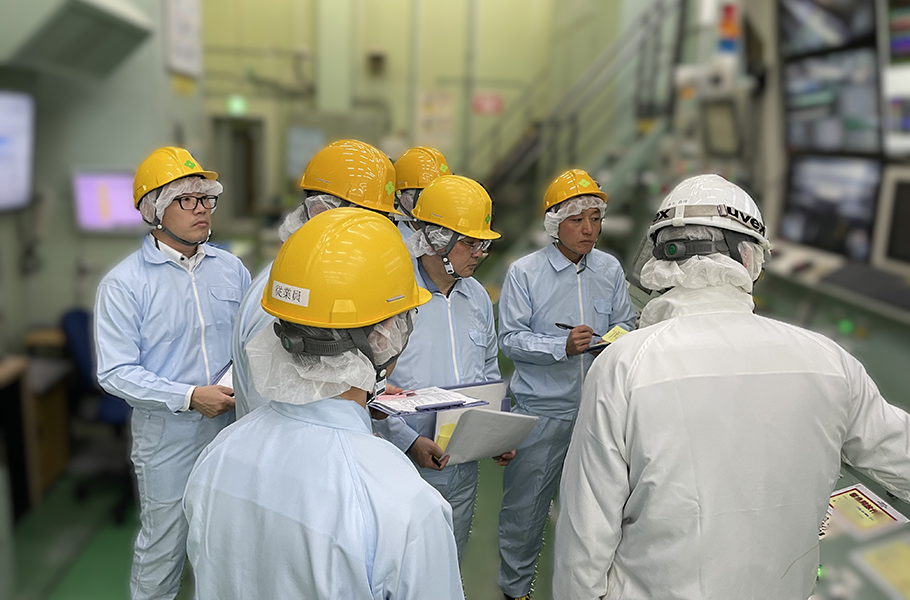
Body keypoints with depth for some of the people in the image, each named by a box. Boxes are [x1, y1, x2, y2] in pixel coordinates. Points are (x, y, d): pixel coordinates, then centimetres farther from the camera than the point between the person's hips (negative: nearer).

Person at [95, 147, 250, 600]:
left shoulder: (230, 268, 2)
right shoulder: (124, 283, -11)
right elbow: (115, 372, -14)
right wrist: (190, 397, -21)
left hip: (231, 423, 4)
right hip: (167, 430, -4)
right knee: (163, 542, 12)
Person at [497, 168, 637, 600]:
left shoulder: (610, 270, 6)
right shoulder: (524, 273, -6)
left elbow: (625, 323, 13)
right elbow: (510, 338, -10)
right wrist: (563, 346, -23)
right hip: (540, 409, -3)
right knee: (524, 504, 7)